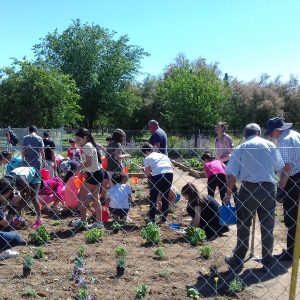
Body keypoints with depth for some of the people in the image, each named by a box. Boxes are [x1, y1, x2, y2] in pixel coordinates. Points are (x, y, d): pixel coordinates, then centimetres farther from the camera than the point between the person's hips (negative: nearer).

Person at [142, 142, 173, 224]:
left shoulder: (147, 158, 11)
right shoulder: (162, 155, 26)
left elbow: (147, 172, 0)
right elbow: (171, 166, 21)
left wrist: (148, 174, 22)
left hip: (158, 175, -5)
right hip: (169, 173, 5)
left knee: (153, 197, 12)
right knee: (165, 197, 18)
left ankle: (152, 219, 14)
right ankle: (164, 218, 22)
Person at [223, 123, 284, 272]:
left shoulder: (241, 148, 2)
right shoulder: (270, 145, 7)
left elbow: (231, 175, -3)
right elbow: (279, 168, 4)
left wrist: (228, 195, 5)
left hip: (248, 188, -1)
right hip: (269, 188, 1)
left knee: (243, 226, 12)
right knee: (268, 226, 13)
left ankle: (238, 260, 22)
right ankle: (267, 262, 23)